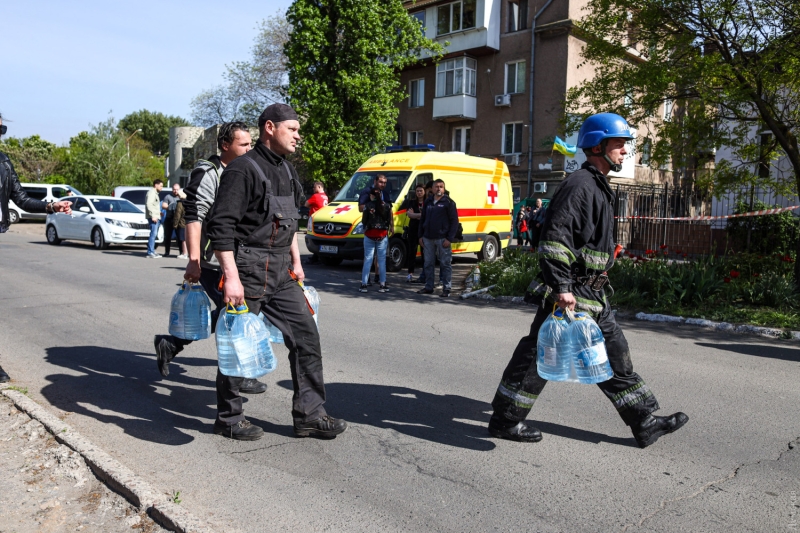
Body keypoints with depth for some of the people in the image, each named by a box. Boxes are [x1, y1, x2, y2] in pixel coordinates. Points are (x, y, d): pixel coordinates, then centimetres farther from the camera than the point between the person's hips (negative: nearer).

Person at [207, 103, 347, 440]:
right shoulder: (244, 169, -12)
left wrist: (296, 262, 20)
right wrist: (231, 277, -23)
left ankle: (309, 415, 14)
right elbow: (221, 226, -18)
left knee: (306, 335, 5)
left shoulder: (286, 170, 15)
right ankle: (228, 419, 20)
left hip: (281, 272, 8)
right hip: (249, 271, -8)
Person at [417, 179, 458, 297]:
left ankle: (446, 289, 5)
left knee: (445, 264, 0)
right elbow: (422, 220, 18)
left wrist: (449, 238, -13)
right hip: (428, 238, 5)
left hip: (442, 239, -5)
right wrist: (421, 236, 10)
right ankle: (428, 287, 18)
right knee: (428, 264, 9)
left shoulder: (448, 202, -2)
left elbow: (454, 221, -6)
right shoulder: (428, 202, 13)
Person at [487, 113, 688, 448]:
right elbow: (555, 236, -24)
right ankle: (504, 420, 11)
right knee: (539, 353, -2)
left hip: (591, 295, 10)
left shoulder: (598, 187, 19)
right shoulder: (579, 185, -14)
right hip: (568, 294, -10)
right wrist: (561, 287, -29)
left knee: (614, 353, 13)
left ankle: (644, 422, 23)